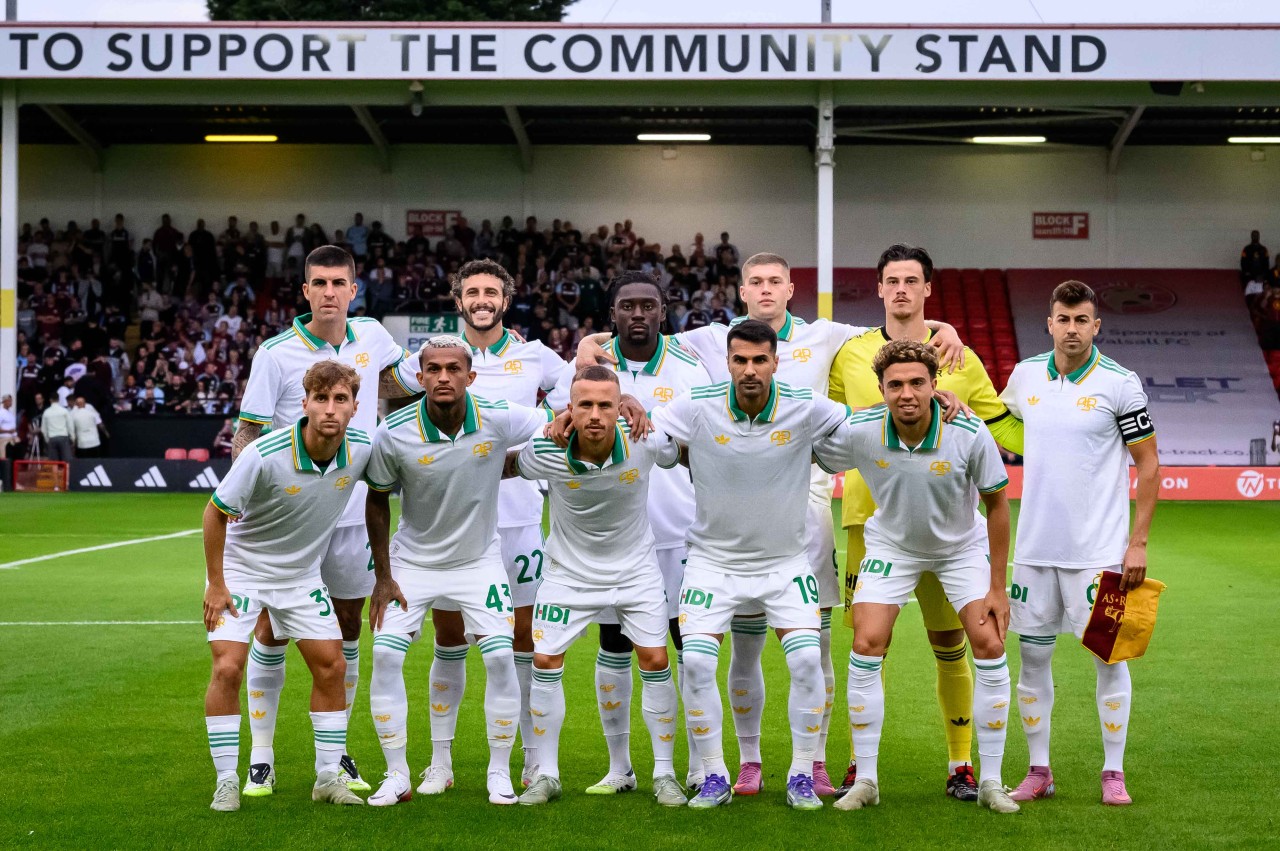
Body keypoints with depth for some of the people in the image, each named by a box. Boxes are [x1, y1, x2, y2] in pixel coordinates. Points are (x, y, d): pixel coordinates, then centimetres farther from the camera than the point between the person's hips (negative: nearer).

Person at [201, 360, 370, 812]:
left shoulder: (362, 449, -17)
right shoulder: (265, 455, -29)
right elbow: (216, 512, -17)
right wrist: (216, 584, -14)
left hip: (302, 575, 4)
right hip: (242, 567, -4)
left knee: (330, 666, 1)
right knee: (228, 668, -14)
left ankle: (329, 776, 14)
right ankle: (226, 782, -2)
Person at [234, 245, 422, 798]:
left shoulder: (371, 336, 2)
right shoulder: (276, 354, -9)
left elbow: (400, 383, 23)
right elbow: (246, 432, -6)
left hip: (353, 513, 4)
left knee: (348, 632, 9)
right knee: (272, 633, 0)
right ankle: (261, 758, 12)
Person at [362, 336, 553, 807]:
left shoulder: (499, 419, -19)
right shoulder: (393, 434, -18)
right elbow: (377, 501, -3)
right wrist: (383, 576, -4)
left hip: (479, 560, 0)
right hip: (413, 560, 0)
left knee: (500, 657, -11)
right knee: (385, 656, -11)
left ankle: (500, 774, 6)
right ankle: (397, 776, 3)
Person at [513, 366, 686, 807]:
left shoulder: (645, 442, -23)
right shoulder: (546, 452, -24)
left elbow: (680, 456, 1)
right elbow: (510, 468, -1)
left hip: (635, 567, 0)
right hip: (569, 569, 0)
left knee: (655, 662, -3)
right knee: (545, 663, -3)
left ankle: (664, 773, 11)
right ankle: (546, 775, 12)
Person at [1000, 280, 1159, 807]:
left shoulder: (1119, 384, -7)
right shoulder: (1025, 375, 4)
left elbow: (1148, 465, -3)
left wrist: (1138, 542, -7)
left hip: (1099, 549, -4)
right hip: (1035, 545, 4)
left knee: (1109, 655, 0)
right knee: (1033, 654, 6)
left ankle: (1113, 773, 11)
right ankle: (1038, 771, 16)